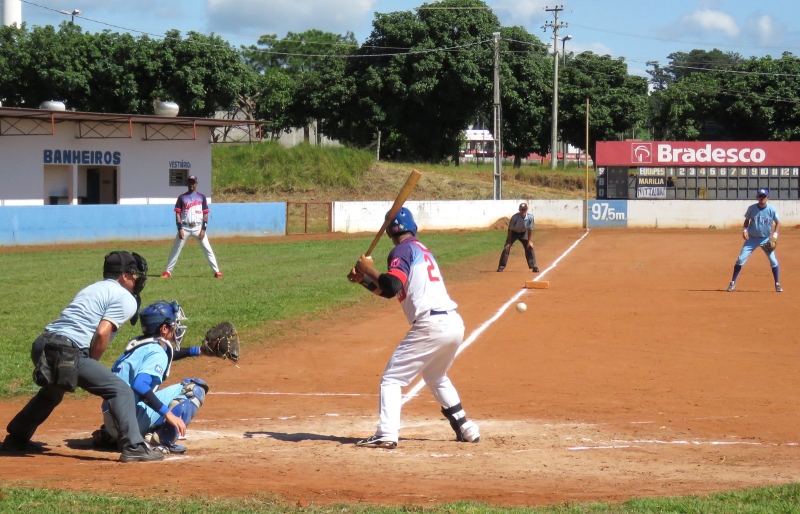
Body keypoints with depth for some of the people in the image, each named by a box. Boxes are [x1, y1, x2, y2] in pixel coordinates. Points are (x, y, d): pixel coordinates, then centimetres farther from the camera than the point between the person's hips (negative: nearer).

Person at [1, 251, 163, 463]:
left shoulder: (93, 289, 28)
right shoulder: (125, 298, 3)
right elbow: (102, 333, -11)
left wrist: (88, 368, 17)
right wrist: (92, 367, 1)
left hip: (42, 345, 9)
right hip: (67, 353, -9)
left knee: (52, 392, 35)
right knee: (120, 390, -6)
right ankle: (133, 447, -16)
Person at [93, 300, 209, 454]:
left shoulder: (141, 344, 16)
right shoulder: (156, 352, -10)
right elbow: (139, 385, -26)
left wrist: (198, 350, 29)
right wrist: (168, 414, -29)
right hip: (131, 420, -8)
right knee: (194, 388, -6)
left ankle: (107, 435, 20)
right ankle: (161, 440, -15)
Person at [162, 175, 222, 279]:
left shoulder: (201, 197, 6)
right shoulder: (182, 197, 6)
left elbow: (205, 214, 4)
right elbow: (178, 213, 2)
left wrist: (203, 230, -5)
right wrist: (180, 229, -8)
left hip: (198, 227, 0)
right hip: (185, 227, 0)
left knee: (208, 249, -4)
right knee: (175, 250, 0)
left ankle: (217, 271, -2)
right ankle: (168, 271, 7)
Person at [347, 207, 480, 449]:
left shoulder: (402, 250, -2)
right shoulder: (422, 250, 25)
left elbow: (392, 287, -18)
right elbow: (392, 291, 29)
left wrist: (369, 269, -4)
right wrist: (364, 279, 20)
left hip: (431, 325, -9)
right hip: (455, 323, 9)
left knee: (391, 378, -3)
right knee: (436, 377, 31)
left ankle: (386, 435, -16)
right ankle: (465, 428, 32)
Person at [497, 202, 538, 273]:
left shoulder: (530, 217, -26)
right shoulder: (515, 217, -32)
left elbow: (529, 229, -13)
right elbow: (510, 229, -20)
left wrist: (529, 241, -9)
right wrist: (509, 242, -19)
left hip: (523, 233, 2)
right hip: (513, 233, -2)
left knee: (530, 248, -6)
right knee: (506, 248, -11)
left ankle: (534, 267, 4)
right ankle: (501, 266, -1)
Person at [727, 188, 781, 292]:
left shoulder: (772, 210, -12)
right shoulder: (752, 208, -10)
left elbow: (777, 222, 2)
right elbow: (747, 220, 5)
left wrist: (775, 234, -9)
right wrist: (744, 230, -12)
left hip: (766, 239, 0)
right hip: (752, 238, 0)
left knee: (773, 261, -5)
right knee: (741, 259, -6)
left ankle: (777, 284, 9)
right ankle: (733, 283, 4)